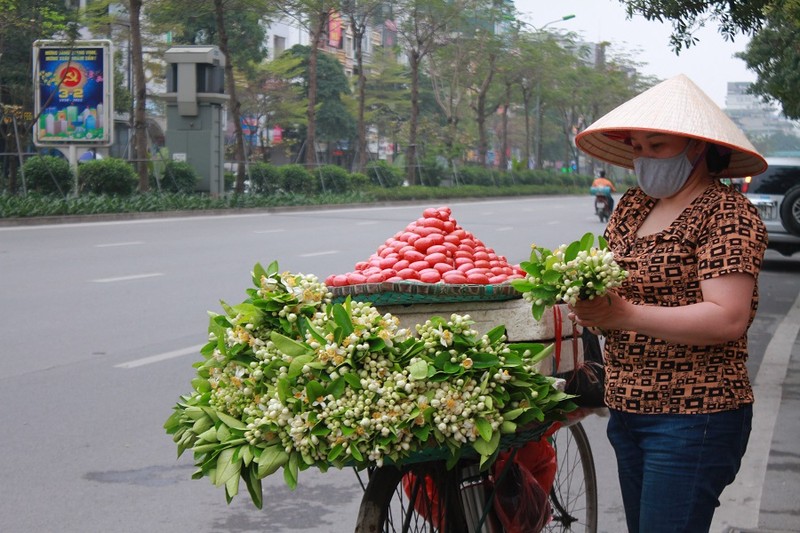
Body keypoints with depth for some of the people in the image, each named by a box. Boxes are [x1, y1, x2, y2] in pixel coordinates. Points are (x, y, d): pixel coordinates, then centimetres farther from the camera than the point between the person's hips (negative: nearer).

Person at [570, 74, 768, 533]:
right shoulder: (632, 206, 12)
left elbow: (727, 319, -21)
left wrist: (623, 316, -29)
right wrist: (585, 296, -7)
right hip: (628, 410, 8)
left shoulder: (728, 215, -11)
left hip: (693, 420, -8)